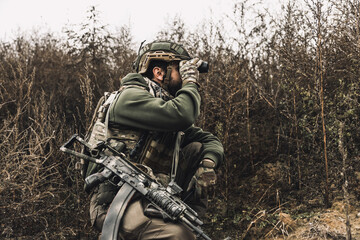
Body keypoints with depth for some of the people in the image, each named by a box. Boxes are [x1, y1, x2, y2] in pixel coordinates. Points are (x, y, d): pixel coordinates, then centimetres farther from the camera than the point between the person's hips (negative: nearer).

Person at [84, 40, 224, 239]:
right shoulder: (130, 96, -9)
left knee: (197, 148, 3)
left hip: (149, 194, 9)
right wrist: (190, 82, -8)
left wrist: (208, 163, -7)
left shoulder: (168, 105, 18)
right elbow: (182, 116, -25)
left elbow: (210, 140, 15)